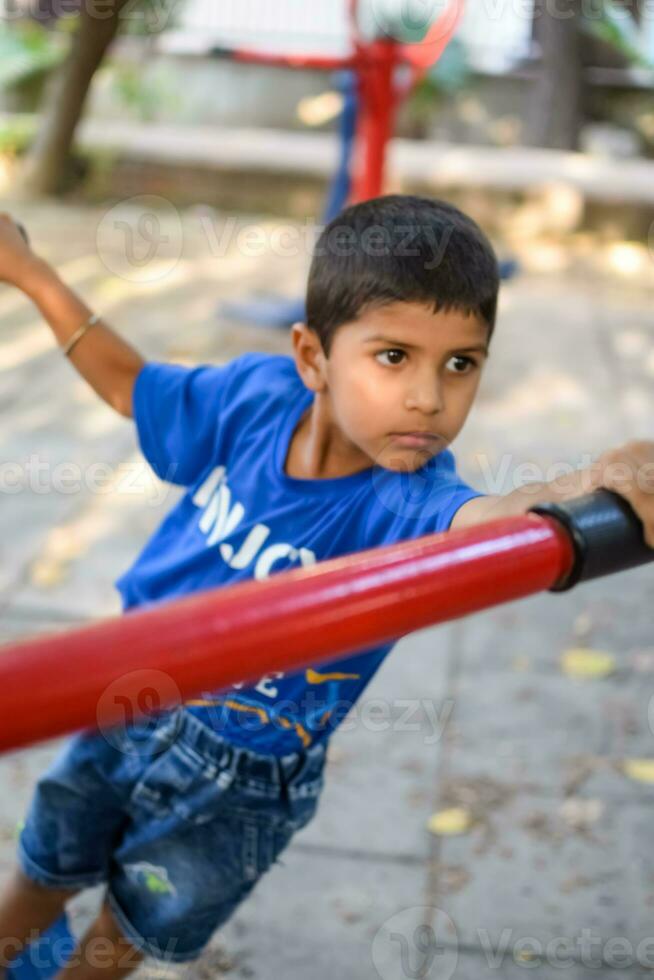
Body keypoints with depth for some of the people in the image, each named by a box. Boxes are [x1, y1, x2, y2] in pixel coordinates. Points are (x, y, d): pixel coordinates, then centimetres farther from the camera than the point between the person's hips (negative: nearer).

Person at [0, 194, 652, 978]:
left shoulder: (407, 496, -32)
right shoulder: (260, 392, -18)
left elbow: (484, 523, -57)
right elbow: (131, 384, 2)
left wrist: (582, 495, -79)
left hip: (240, 781, -3)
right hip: (129, 701, 3)